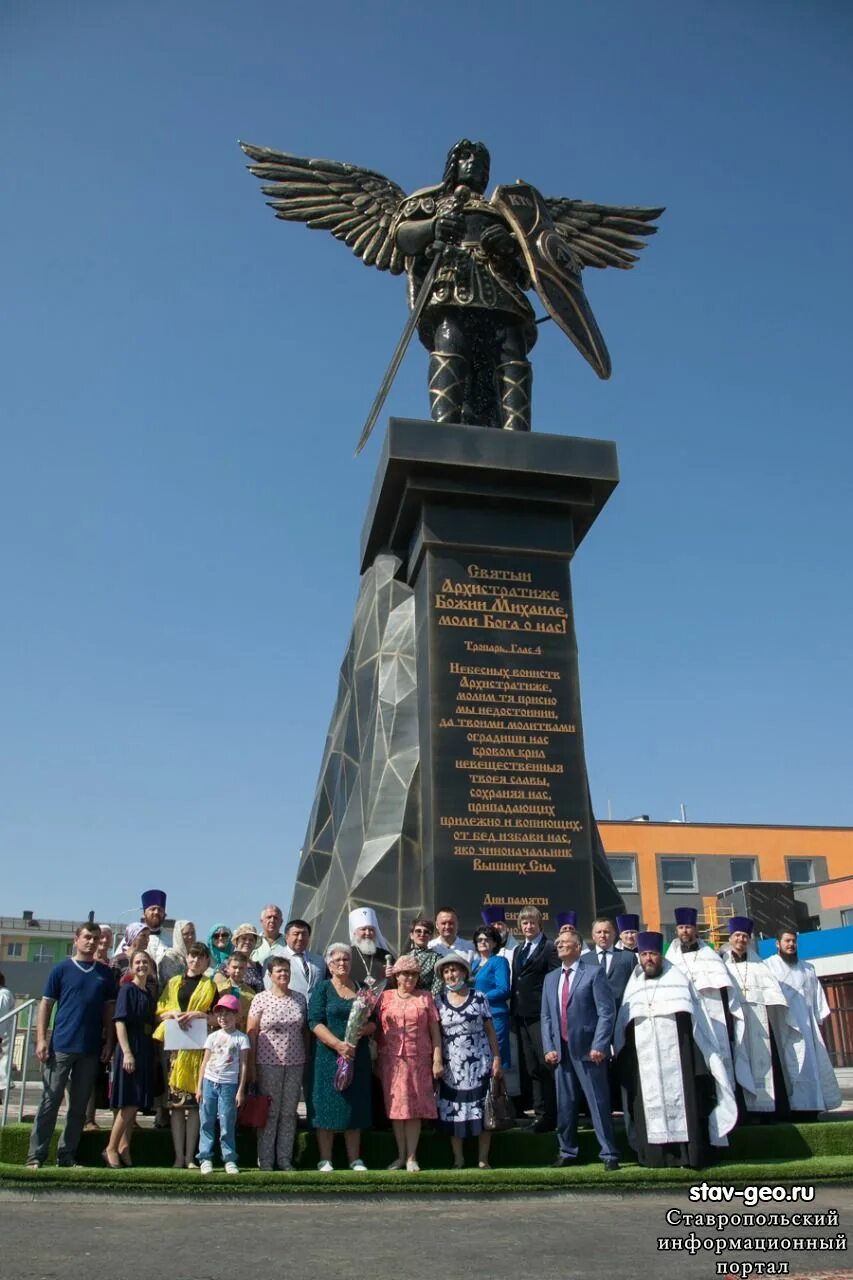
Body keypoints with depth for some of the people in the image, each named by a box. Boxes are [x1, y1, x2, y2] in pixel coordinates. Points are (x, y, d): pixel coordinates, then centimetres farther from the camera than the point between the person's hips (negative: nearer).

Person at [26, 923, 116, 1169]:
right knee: (50, 1101, -1)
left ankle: (67, 1155, 15)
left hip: (91, 1049, 3)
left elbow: (109, 1009, 11)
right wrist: (41, 1038, -8)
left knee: (79, 1105, 7)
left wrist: (108, 1042, 3)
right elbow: (46, 1005, 1)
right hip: (61, 1046, -3)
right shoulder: (61, 969, 2)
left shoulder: (105, 973, 9)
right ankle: (36, 1155, 5)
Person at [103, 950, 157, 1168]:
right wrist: (126, 1052, -20)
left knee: (135, 1104, 8)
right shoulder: (127, 989, -5)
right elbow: (120, 1021, -13)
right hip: (130, 1048, -7)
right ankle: (111, 1148, 4)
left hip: (146, 1051, 7)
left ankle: (124, 1148, 15)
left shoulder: (150, 993, 14)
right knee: (130, 1103, -7)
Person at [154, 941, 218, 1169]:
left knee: (195, 1100, -4)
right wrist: (174, 1013, -8)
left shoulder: (210, 986, 12)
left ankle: (190, 1156, 0)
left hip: (198, 1047, -2)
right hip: (175, 1045, 2)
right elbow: (160, 1011, 12)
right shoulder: (173, 983, 18)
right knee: (176, 1100, -1)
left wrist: (199, 1015, -11)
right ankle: (178, 1156, 3)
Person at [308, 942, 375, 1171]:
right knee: (328, 1106, -3)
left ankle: (355, 1159, 13)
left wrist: (363, 1030, -13)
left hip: (358, 1056, 3)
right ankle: (325, 1160, 6)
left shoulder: (361, 989, 13)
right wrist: (338, 1044, -20)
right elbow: (315, 1022, -8)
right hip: (329, 1055, -3)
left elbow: (374, 1022, 10)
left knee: (356, 1107, 5)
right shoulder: (322, 988, 3)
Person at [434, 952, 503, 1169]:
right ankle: (458, 1158, 15)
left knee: (482, 1110, 1)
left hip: (480, 1064, -1)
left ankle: (483, 1159, 11)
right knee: (453, 1111, 3)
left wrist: (497, 1058, -3)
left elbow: (490, 1030, 3)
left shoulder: (479, 998, 1)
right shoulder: (439, 1002, 4)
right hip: (452, 1067, 1)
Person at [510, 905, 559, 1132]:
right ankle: (539, 1113, 16)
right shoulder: (518, 951, 20)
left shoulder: (549, 948, -5)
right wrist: (513, 1011, 12)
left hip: (540, 1015, -7)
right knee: (532, 1068, 10)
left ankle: (548, 1116, -2)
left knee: (546, 1066, -7)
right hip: (521, 1015, 7)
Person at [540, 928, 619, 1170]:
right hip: (561, 1050, 5)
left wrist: (599, 1046, -15)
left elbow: (607, 1012, -7)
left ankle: (609, 1154, 6)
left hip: (588, 1050, -5)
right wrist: (548, 1048, 3)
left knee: (598, 1104, -2)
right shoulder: (550, 978, 15)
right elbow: (546, 1017, 15)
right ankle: (567, 1152, 22)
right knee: (564, 1105, 10)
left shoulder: (594, 973, -2)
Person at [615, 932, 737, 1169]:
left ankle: (688, 1154, -2)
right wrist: (623, 1057, 7)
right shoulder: (633, 987, 16)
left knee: (681, 1101, -5)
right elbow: (623, 1029, 15)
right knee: (650, 1104, -2)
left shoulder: (678, 980, 9)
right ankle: (656, 1155, 0)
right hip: (644, 1058, 2)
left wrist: (706, 1054, 1)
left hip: (676, 1054, -2)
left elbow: (697, 1019, 6)